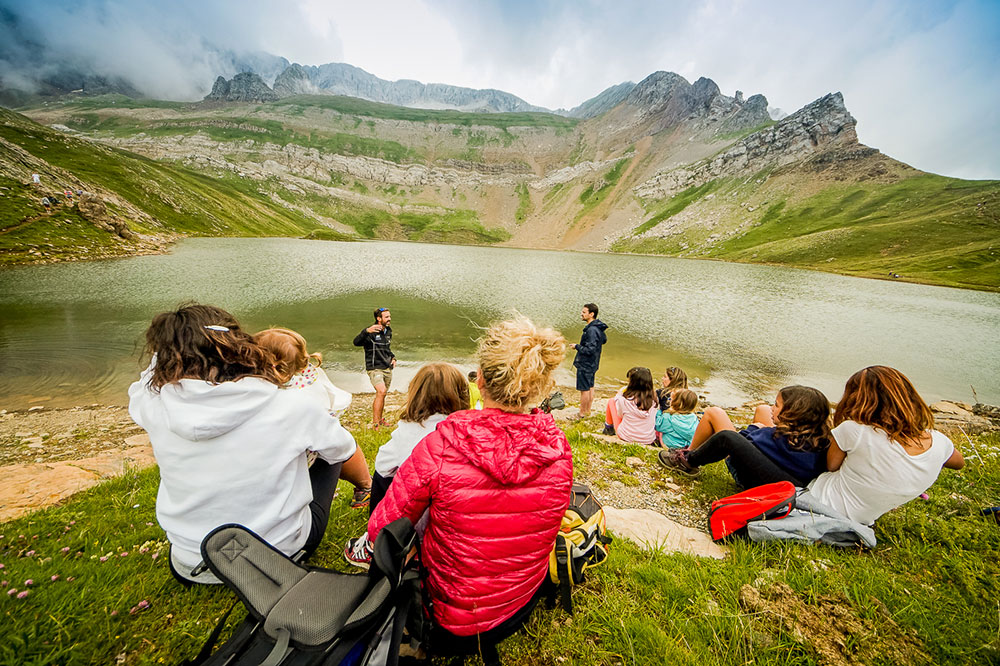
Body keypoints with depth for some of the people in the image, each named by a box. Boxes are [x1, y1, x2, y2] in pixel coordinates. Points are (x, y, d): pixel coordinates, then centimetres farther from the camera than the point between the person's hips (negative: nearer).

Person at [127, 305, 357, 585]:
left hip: (190, 570, 3)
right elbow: (343, 449, -6)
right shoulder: (294, 407, -28)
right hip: (283, 557, -2)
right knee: (330, 457, 19)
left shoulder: (155, 407, -20)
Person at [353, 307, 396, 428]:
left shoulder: (388, 331, 12)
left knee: (382, 395, 14)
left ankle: (379, 419, 30)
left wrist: (392, 357, 12)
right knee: (381, 391, -23)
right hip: (374, 368, -7)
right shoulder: (370, 332, -12)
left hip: (388, 368, 7)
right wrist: (366, 331, -44)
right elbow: (356, 342, -29)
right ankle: (375, 423, -16)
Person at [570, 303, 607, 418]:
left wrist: (577, 346, -14)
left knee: (584, 389, 3)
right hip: (593, 364, 10)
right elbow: (604, 339, 21)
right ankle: (588, 411, 33)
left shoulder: (592, 330, -26)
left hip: (585, 365, -10)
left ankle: (582, 414, 16)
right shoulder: (598, 328, 4)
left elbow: (589, 350, -28)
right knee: (590, 388, 19)